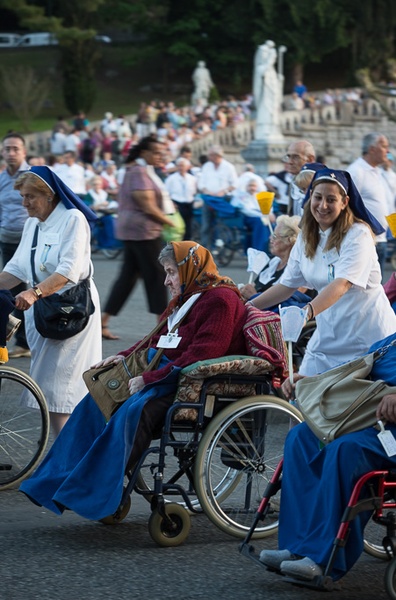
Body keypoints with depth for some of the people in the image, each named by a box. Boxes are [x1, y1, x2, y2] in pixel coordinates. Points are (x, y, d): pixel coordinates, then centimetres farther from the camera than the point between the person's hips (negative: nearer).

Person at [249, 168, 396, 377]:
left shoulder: (357, 235, -15)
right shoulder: (307, 238, 5)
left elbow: (342, 284, -29)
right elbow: (286, 285, 10)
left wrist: (308, 311, -44)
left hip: (367, 335, -6)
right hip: (329, 334, 6)